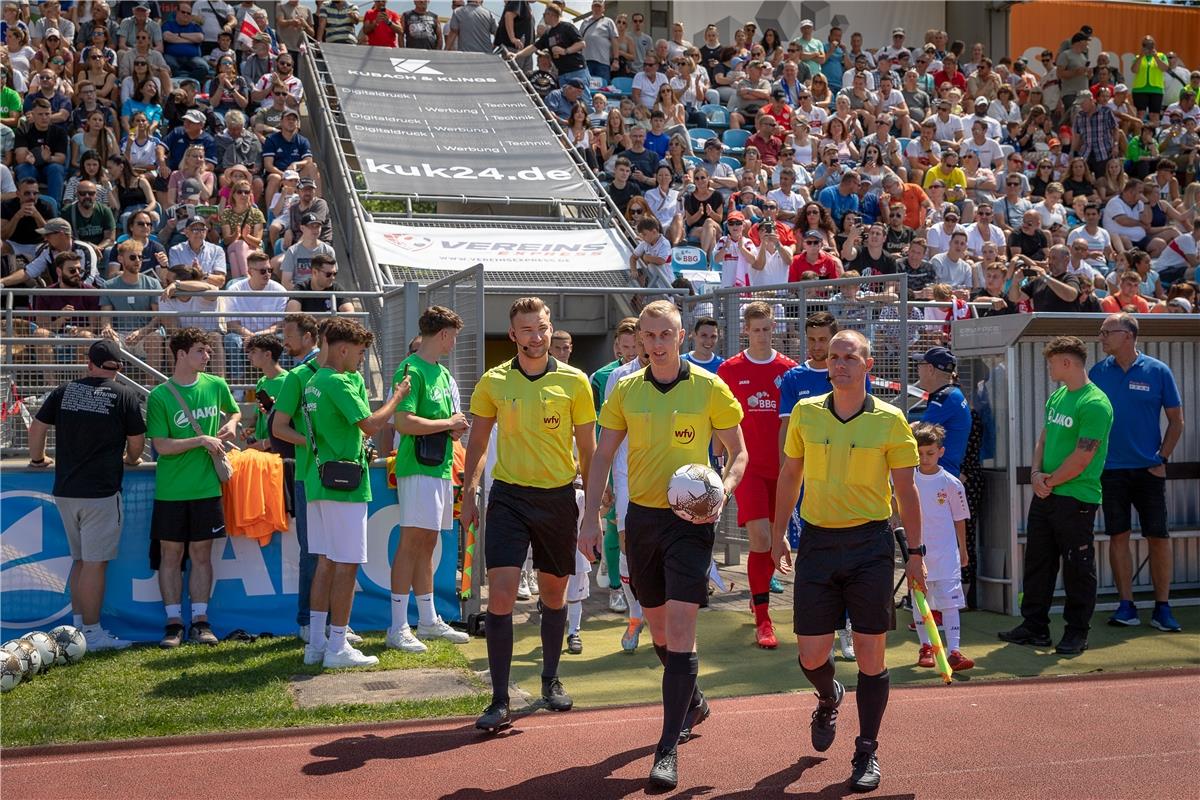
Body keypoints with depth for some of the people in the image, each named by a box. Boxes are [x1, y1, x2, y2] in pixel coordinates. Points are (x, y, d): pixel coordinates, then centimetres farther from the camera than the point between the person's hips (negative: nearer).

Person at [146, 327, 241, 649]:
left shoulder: (216, 386, 3)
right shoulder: (159, 396, -8)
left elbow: (234, 412, 23)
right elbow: (162, 446, -11)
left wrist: (231, 424, 1)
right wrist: (201, 440, -18)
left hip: (206, 486, 3)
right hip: (171, 489, -2)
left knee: (201, 553, 8)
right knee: (170, 554, 4)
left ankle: (200, 620, 15)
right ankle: (174, 622, 13)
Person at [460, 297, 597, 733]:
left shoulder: (574, 381, -1)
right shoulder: (493, 382, 1)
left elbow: (587, 450, 4)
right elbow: (477, 443, 11)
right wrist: (468, 496, 6)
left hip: (558, 497, 1)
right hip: (509, 496, 0)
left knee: (554, 593, 13)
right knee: (500, 594, -10)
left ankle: (551, 680, 33)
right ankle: (500, 701, -3)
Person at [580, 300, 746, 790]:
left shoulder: (710, 388, -5)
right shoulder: (625, 391, 4)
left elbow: (738, 452, 2)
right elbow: (603, 457, 8)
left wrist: (721, 491, -16)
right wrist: (591, 518, 1)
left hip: (689, 518, -4)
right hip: (641, 516, 4)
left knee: (680, 627, -13)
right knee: (658, 626, 15)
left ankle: (668, 749, -9)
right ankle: (693, 702, 41)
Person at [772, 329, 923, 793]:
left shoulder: (889, 419, -3)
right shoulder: (805, 413, 3)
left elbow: (905, 490, 1)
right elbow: (789, 476, 13)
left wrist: (915, 552, 0)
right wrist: (779, 534, 11)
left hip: (870, 544, -2)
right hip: (817, 541, 2)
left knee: (870, 653, 1)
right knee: (811, 654, 3)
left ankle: (867, 753, 17)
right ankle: (829, 700, 39)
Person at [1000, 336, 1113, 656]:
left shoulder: (1095, 404, -16)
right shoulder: (1057, 396, 12)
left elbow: (1082, 458, -19)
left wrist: (1050, 482, -10)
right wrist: (1036, 474, 0)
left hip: (1076, 499, -9)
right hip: (1044, 495, 9)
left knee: (1077, 568, 2)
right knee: (1037, 562, 12)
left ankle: (1077, 632, 13)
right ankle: (1035, 627, 22)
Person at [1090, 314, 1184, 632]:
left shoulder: (1158, 371, -3)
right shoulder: (1097, 372, 2)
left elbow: (1176, 420, 2)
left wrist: (1162, 459, -3)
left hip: (1148, 469, -1)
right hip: (1110, 470, 2)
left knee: (1158, 537, 2)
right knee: (1118, 536, 4)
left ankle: (1163, 608, 10)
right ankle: (1126, 606, 11)